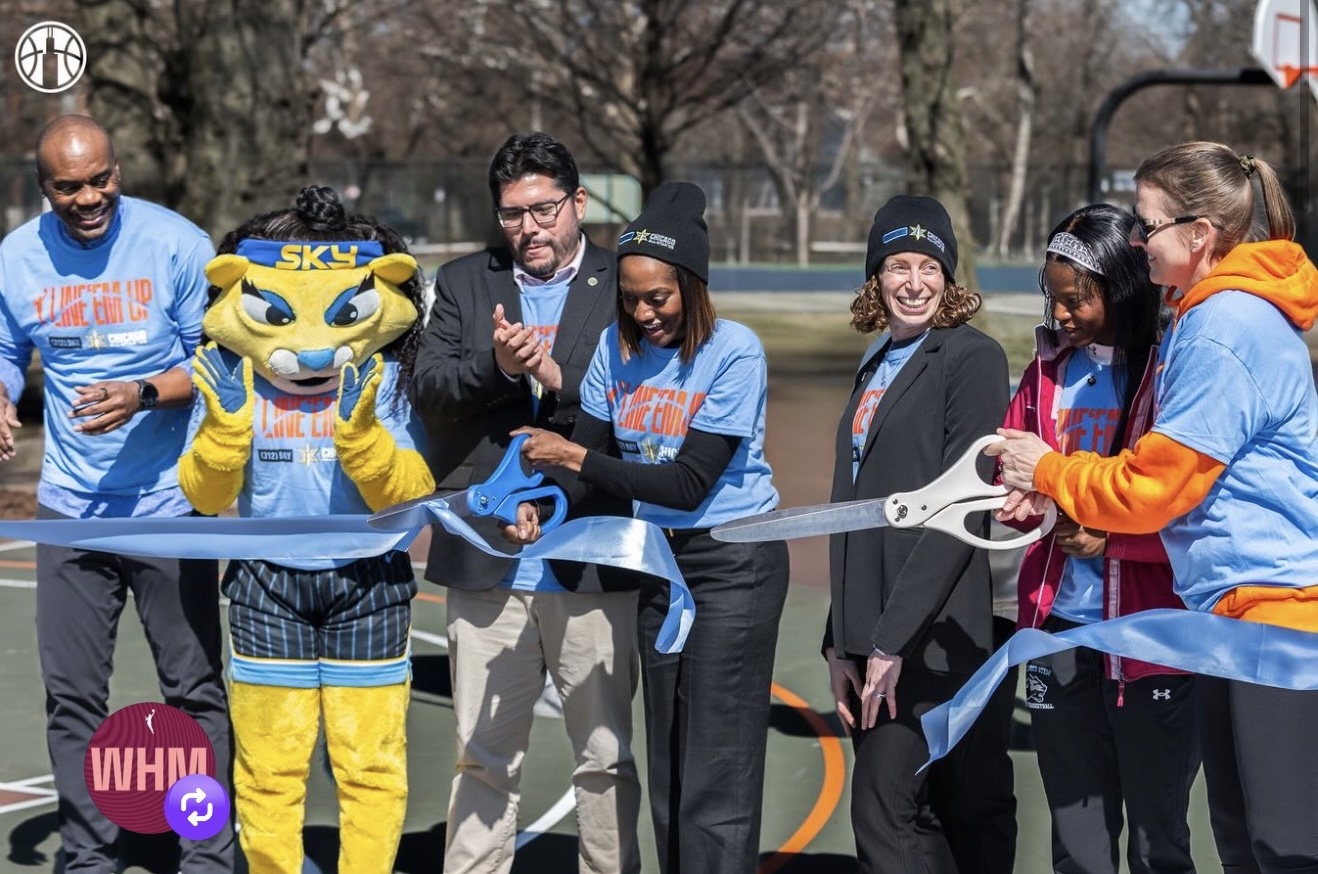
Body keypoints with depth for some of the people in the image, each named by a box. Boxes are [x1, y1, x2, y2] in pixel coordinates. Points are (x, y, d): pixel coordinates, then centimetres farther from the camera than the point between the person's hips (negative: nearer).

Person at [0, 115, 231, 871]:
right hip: (71, 507, 3)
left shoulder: (177, 245, -9)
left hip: (171, 504, -3)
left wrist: (142, 395, -21)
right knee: (73, 697, 6)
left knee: (195, 691, 5)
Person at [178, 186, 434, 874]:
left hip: (367, 580, -1)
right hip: (267, 584, 1)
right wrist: (226, 419, -16)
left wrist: (360, 427, -25)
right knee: (269, 761, 5)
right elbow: (205, 495, -1)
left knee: (372, 760, 3)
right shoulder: (233, 380, -2)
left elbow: (407, 495, -12)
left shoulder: (387, 381, -5)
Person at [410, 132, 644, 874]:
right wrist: (497, 367, -18)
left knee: (605, 754, 7)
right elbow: (427, 388, -1)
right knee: (483, 757, 9)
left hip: (592, 562, -2)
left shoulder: (626, 285, 2)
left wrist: (557, 379, -19)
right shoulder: (464, 283, 11)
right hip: (487, 564, 2)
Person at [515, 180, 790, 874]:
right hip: (657, 558, 6)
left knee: (717, 772, -9)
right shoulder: (618, 347, 0)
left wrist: (576, 459, -23)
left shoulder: (734, 352, -17)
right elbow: (589, 449, 1)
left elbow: (689, 483, -21)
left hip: (733, 563, -6)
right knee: (667, 761, 11)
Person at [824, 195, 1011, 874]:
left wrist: (893, 639, -17)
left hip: (933, 636, -7)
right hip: (873, 637, 7)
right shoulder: (876, 369, 18)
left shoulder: (972, 359, -6)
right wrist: (841, 643, 12)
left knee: (885, 817, -11)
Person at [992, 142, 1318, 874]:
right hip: (1230, 608, 11)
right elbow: (1175, 472, 18)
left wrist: (1048, 471, 2)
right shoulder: (1207, 316, 16)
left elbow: (1151, 489, -14)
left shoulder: (1227, 327, -16)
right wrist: (1054, 495, 7)